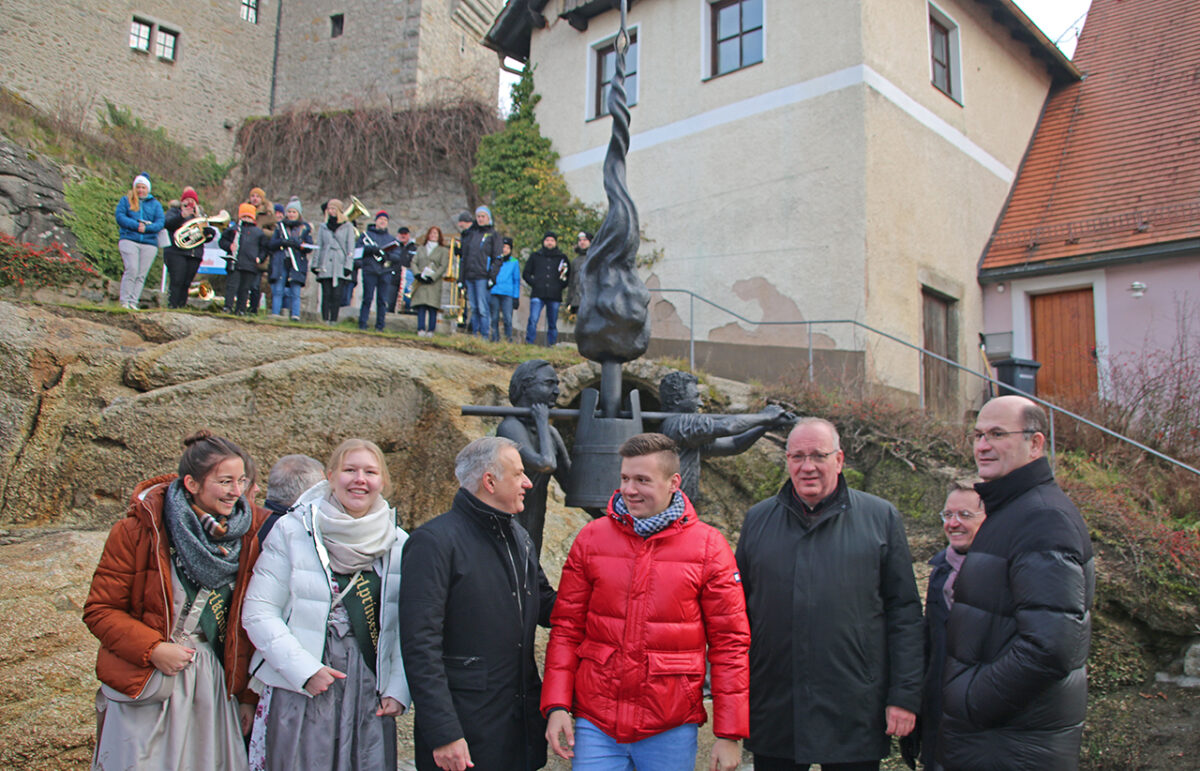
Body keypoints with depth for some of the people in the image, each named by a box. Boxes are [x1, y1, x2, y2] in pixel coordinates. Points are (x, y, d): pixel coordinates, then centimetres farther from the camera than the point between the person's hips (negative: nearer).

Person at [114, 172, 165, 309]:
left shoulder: (155, 204, 16)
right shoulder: (126, 200, 13)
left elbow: (160, 222, 3)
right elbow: (120, 217, -1)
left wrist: (146, 228, -15)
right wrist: (136, 226, -15)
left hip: (149, 243, 2)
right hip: (129, 240, -2)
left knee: (141, 274, -2)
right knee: (132, 270, -15)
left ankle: (133, 302, 0)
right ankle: (124, 301, -8)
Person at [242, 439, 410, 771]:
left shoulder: (399, 544, 5)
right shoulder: (292, 531, -3)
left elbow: (408, 628, 6)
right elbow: (258, 613, -5)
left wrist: (398, 690, -3)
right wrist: (303, 669, -13)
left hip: (371, 695, 3)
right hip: (300, 693, -2)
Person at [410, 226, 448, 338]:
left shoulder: (443, 251, 9)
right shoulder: (421, 249, 20)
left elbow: (443, 266, -1)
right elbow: (414, 262, 13)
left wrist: (432, 277, -11)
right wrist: (417, 274, -5)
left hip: (434, 282, -2)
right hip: (421, 281, 2)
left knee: (432, 307, -7)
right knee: (421, 305, -7)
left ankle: (430, 330, -5)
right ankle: (421, 329, -9)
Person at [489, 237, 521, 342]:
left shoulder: (514, 262, 12)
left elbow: (517, 280, 13)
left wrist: (516, 297, 7)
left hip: (507, 294, -1)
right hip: (494, 293, 1)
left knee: (508, 318, -10)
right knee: (494, 318, 4)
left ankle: (509, 340, -2)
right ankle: (495, 339, 12)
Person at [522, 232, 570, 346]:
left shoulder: (562, 258, 16)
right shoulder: (535, 256, 15)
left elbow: (568, 276, 20)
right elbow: (526, 273, 17)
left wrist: (561, 286, 4)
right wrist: (534, 283, 1)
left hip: (555, 296, 1)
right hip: (537, 295, -1)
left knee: (552, 324, 4)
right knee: (533, 320, -15)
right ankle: (529, 343, -15)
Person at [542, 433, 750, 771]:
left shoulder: (708, 546, -3)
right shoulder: (591, 538, 2)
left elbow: (730, 642, -3)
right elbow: (566, 627, 4)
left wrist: (729, 734, -5)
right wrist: (556, 705, -4)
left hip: (670, 730, -1)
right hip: (595, 723, 1)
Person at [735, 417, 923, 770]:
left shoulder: (881, 518, 2)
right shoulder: (758, 519, 7)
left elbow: (904, 611, 1)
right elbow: (738, 607, 11)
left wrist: (905, 696, -4)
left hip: (854, 715, -1)